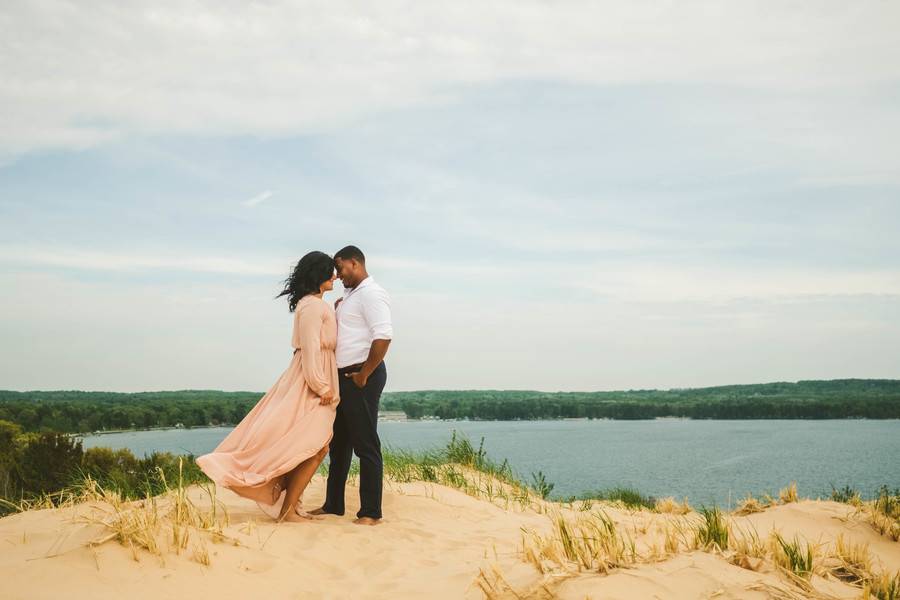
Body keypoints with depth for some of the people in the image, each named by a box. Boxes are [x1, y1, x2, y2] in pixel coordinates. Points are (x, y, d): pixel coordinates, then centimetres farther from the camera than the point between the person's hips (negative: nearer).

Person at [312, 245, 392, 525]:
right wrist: (336, 311, 13)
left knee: (366, 444, -6)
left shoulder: (371, 293, -12)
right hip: (343, 377, 10)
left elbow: (383, 336, -23)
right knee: (339, 443, 15)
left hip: (362, 378, -10)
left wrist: (364, 375, -20)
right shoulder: (349, 296, 18)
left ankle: (371, 512, -1)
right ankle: (333, 504, 24)